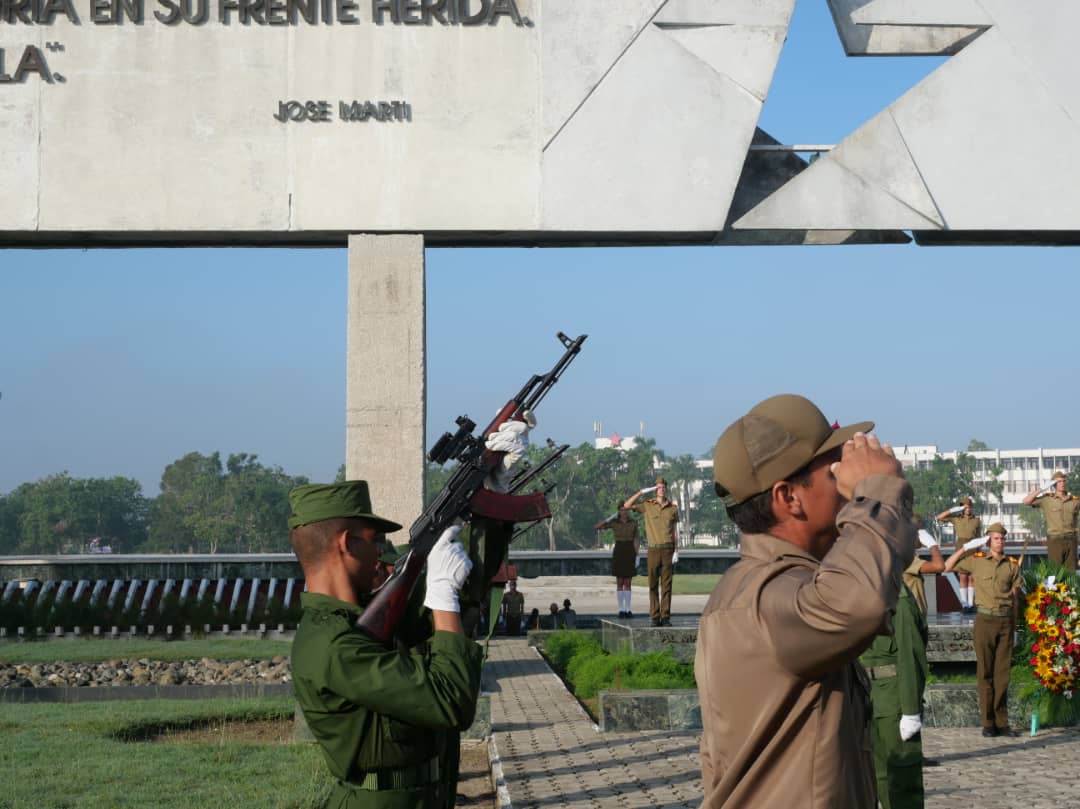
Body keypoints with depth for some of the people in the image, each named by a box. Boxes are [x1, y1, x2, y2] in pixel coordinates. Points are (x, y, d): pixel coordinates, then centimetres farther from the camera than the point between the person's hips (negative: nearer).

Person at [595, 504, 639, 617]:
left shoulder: (633, 523, 3)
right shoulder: (613, 522, 1)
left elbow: (635, 541, 2)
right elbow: (596, 527, -7)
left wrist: (637, 556, -5)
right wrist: (611, 517, -11)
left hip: (630, 553, 1)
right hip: (618, 553, -1)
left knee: (627, 583, 1)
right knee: (619, 583, 0)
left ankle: (628, 609, 4)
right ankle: (621, 610, 4)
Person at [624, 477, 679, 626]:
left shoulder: (673, 508, 9)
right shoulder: (647, 506, 6)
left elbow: (675, 531, 9)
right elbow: (627, 506, -1)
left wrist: (676, 551, 2)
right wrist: (641, 492, -5)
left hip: (668, 549, 0)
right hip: (653, 549, 0)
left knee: (666, 584, 0)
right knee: (653, 584, 0)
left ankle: (665, 617, 3)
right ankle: (655, 617, 4)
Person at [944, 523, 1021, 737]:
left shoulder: (1012, 565, 8)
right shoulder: (976, 560, 4)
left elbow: (1014, 598, 10)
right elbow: (947, 566, 6)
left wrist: (1014, 627, 8)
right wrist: (966, 547, 1)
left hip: (1005, 621, 2)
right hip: (985, 620, -2)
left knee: (1002, 672, 3)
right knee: (985, 672, -2)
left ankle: (1002, 722, 7)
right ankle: (988, 723, 0)